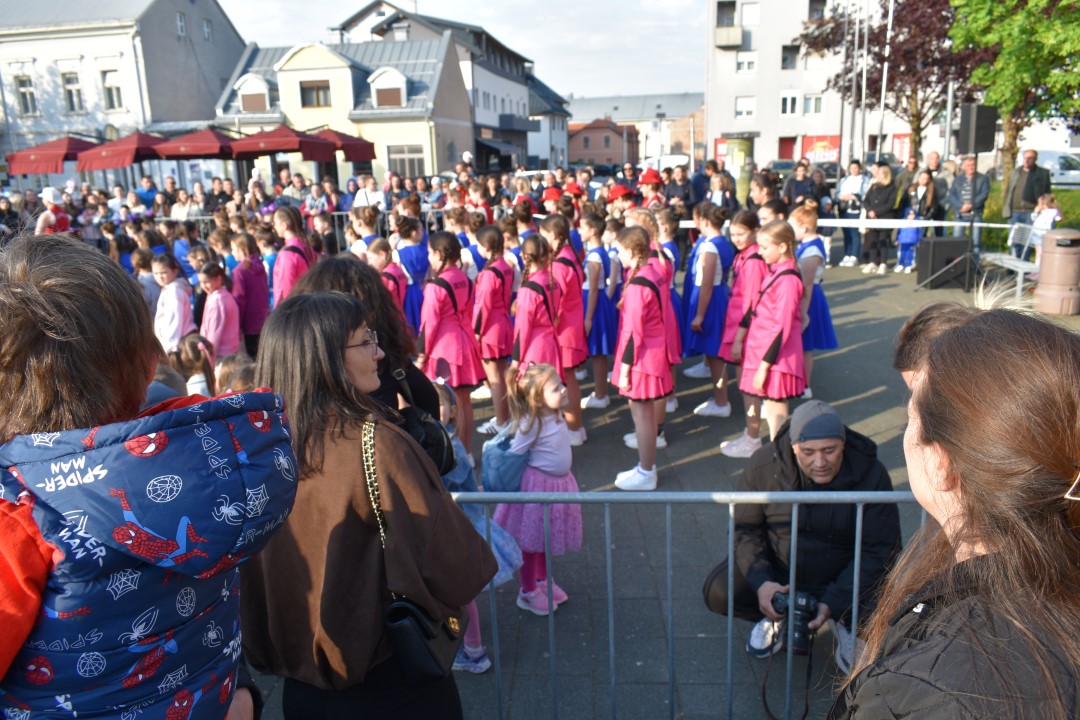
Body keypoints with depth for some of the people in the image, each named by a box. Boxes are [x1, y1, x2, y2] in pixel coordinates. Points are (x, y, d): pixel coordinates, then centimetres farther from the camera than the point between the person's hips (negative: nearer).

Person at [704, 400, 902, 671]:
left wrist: (833, 602, -24)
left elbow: (879, 550, -13)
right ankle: (778, 616, 10)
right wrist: (760, 581, -23)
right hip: (777, 571, 1)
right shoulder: (764, 464, -16)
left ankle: (842, 620, 9)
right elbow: (743, 527, -5)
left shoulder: (871, 474, -19)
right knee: (718, 592, -22)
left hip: (844, 577, 0)